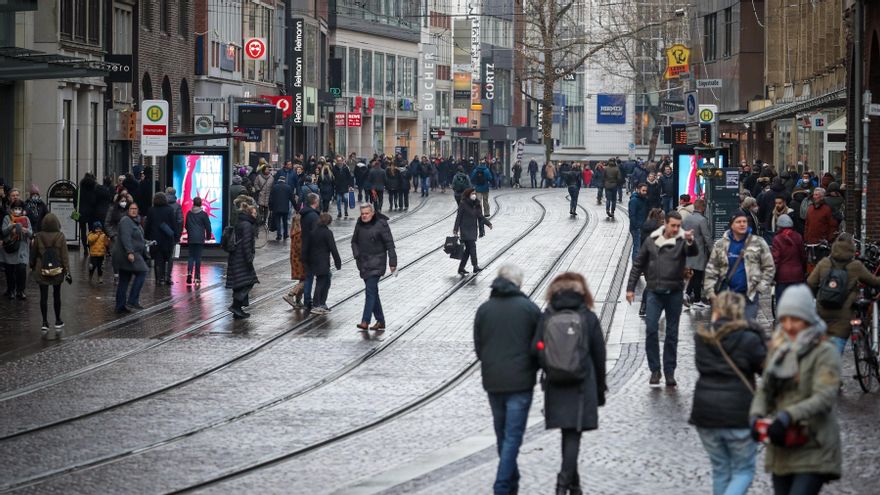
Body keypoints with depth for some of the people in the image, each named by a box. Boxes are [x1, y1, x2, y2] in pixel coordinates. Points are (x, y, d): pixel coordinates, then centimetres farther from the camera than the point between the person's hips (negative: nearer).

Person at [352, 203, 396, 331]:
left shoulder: (381, 224, -10)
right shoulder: (359, 224, 7)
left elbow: (389, 244, -9)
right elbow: (354, 241, 18)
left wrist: (392, 262, -12)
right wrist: (356, 254, 1)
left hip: (376, 263, -7)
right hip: (364, 263, 7)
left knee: (370, 291, -14)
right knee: (373, 292, 11)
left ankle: (365, 321, -19)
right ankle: (380, 321, 19)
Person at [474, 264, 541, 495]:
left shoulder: (484, 309, 3)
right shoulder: (529, 308, -6)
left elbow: (478, 347, 8)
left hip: (492, 381, 3)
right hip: (520, 382, -3)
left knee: (502, 435, 18)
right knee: (513, 435, -2)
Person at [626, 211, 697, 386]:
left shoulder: (682, 241, -2)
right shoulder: (651, 241, 4)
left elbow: (694, 252, -23)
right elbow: (638, 265, 11)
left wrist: (690, 241, -45)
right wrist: (630, 288, 8)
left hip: (674, 293, 0)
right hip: (654, 292, 0)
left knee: (672, 334, 6)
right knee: (651, 329, -11)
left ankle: (669, 372, 14)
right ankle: (655, 370, -3)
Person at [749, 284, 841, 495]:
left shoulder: (824, 353, -7)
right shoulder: (778, 350, 13)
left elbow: (825, 397, -18)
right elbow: (764, 390, 10)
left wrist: (788, 416, -30)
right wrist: (756, 416, -11)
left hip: (813, 451, -7)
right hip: (781, 449, 7)